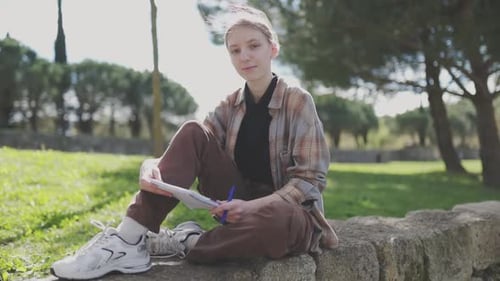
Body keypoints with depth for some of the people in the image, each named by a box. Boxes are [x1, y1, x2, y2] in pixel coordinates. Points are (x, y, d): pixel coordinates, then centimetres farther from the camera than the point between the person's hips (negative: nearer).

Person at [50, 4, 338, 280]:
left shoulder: (298, 101, -10)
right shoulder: (231, 106, 5)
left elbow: (311, 180, -14)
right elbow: (189, 152, -3)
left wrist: (253, 205, -29)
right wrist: (152, 168, -27)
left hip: (287, 213, -4)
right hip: (242, 205, 4)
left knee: (279, 218, -42)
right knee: (193, 133, -16)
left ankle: (182, 244, -18)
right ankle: (129, 240, -24)